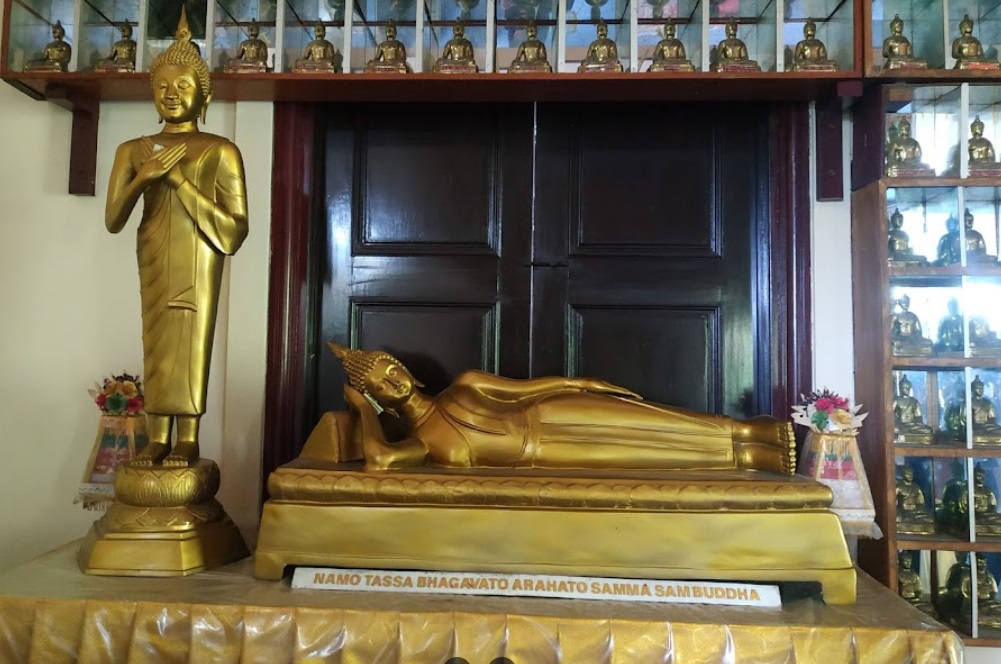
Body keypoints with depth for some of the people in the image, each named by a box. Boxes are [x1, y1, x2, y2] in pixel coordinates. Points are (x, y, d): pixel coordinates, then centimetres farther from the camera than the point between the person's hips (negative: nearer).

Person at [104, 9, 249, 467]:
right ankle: (158, 438, 6)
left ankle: (188, 439, 0)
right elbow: (113, 221, 5)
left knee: (192, 340, -6)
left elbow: (234, 229, -6)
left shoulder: (220, 151, -1)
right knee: (156, 342, 2)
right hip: (153, 256, 4)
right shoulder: (133, 150, 10)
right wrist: (143, 177, -11)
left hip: (198, 257, -3)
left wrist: (180, 179, -12)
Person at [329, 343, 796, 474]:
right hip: (537, 455, -4)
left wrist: (579, 383, 7)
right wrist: (363, 409, -11)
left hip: (547, 418, 4)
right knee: (650, 447, -13)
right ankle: (753, 456, -8)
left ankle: (750, 432, -3)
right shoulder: (420, 442, -5)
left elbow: (522, 387, 12)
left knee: (645, 423, -11)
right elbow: (378, 458, -27)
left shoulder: (463, 386, 9)